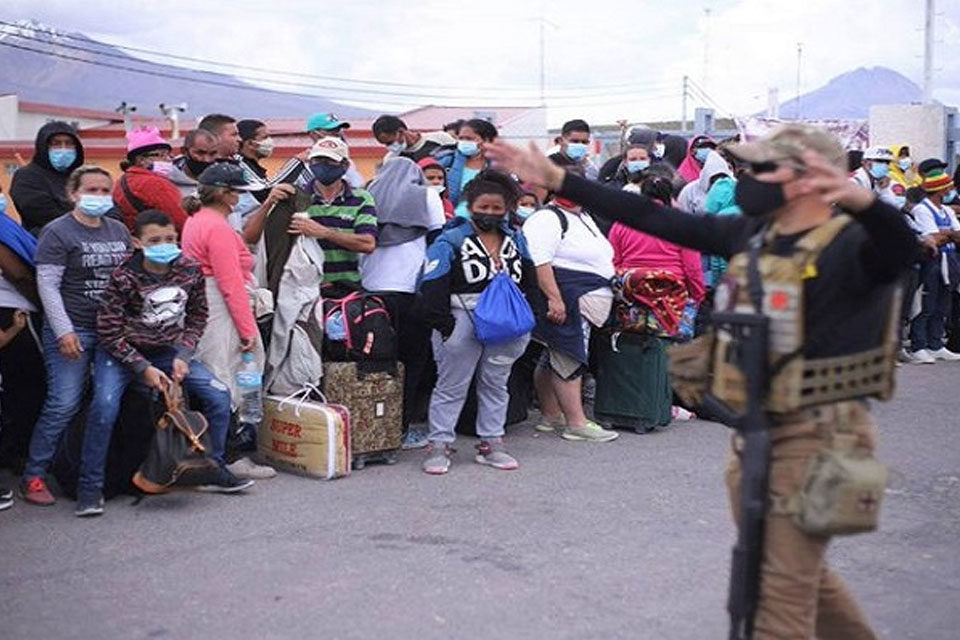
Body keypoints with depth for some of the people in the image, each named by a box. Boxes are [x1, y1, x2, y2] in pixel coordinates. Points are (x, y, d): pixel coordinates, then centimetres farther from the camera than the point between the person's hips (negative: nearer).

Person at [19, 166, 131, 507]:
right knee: (63, 405, -8)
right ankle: (33, 476, 3)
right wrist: (64, 331, -16)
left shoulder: (119, 230, 14)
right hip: (73, 332, -6)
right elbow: (47, 286, -9)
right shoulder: (57, 232, -4)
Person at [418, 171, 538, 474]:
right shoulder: (451, 241, -8)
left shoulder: (515, 241, 10)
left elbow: (529, 282, 18)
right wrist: (445, 324, -18)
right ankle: (438, 446, 7)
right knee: (451, 386, 1)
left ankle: (491, 443, 22)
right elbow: (432, 287, -13)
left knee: (496, 384, 13)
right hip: (463, 320, -5)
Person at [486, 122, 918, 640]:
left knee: (782, 589, -4)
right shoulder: (751, 235, 6)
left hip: (818, 436, -8)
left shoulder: (850, 244, -13)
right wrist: (556, 180, 6)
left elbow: (901, 247, -36)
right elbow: (653, 219, 7)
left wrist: (861, 201, -58)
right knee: (798, 570, 23)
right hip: (755, 429, 8)